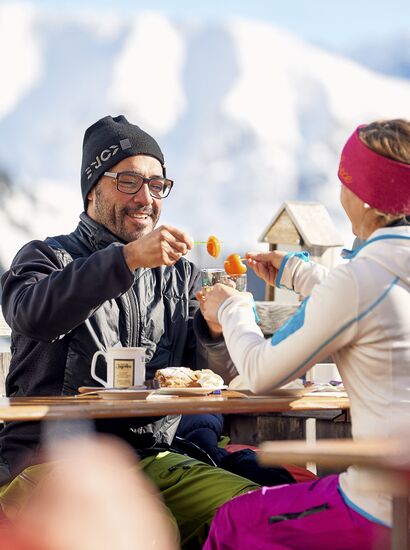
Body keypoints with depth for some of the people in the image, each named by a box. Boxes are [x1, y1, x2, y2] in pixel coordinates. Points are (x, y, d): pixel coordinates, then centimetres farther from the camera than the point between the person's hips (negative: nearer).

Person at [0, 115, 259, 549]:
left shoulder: (180, 275, 21)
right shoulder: (47, 256, 10)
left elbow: (218, 376, 12)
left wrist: (217, 329, -11)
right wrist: (127, 258, -26)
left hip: (150, 459, 5)